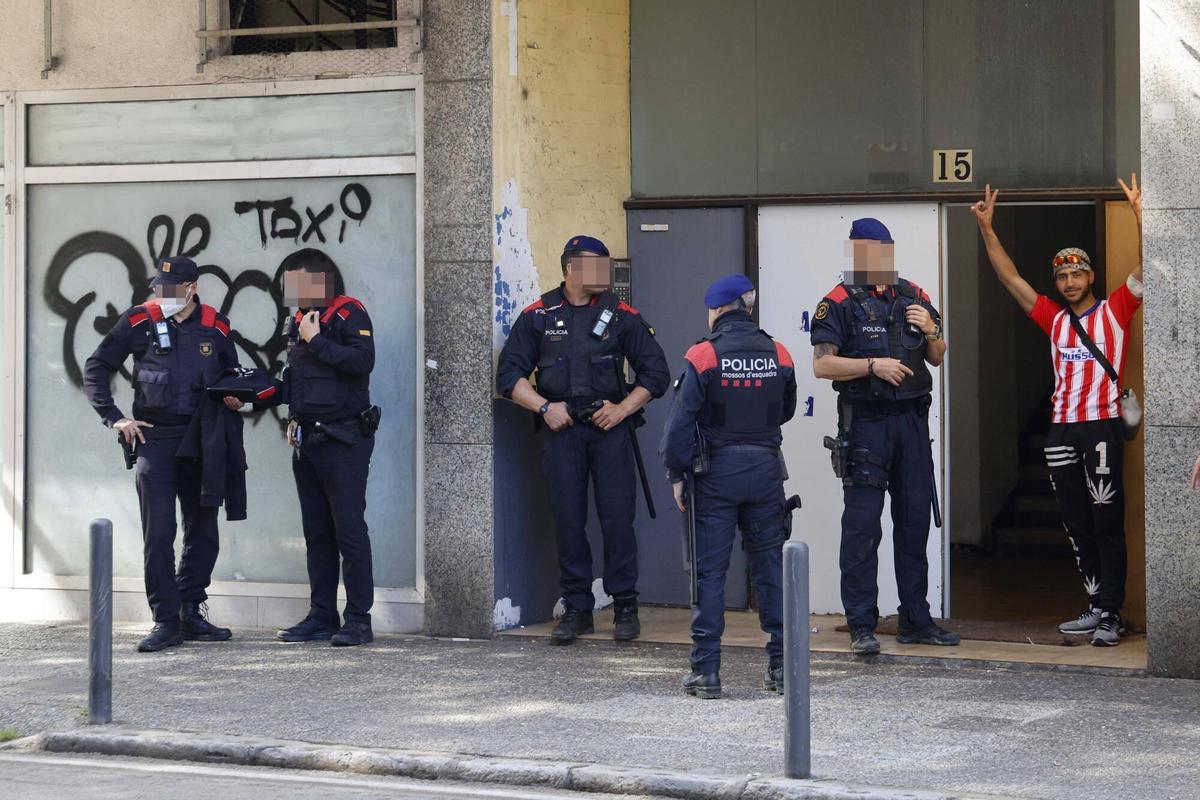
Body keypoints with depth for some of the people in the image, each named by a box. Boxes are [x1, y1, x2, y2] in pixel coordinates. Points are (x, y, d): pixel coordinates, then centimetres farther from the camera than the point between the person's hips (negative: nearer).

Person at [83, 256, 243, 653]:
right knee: (158, 533, -7)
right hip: (154, 440, -3)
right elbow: (96, 369, 4)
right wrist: (114, 418, -5)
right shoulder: (139, 321, -2)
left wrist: (234, 395, -1)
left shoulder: (216, 327, 4)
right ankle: (166, 621, -4)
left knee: (203, 531, 7)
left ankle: (191, 613, 19)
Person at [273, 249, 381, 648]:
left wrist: (316, 341, -17)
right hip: (307, 442, 8)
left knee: (349, 530, -8)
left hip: (343, 440, -8)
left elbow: (362, 360, -23)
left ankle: (358, 619, -6)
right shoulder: (299, 320, 17)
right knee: (316, 533, 9)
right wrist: (295, 417, 15)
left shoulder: (349, 314, -7)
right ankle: (321, 617, 14)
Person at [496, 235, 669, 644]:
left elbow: (656, 371, 7)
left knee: (617, 517, -4)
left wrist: (622, 409, -5)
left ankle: (625, 609, 5)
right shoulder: (538, 316, 5)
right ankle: (577, 609, 10)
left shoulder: (622, 315, 5)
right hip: (561, 429, 1)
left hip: (609, 429, -1)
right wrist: (545, 407, -7)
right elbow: (509, 375, 6)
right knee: (568, 519, 2)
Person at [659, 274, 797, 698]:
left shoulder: (703, 356, -9)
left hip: (716, 472, -3)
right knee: (770, 567, 10)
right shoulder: (778, 355, 3)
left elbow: (681, 421, -11)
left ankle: (706, 670, 0)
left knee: (709, 571, 1)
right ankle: (782, 665, 11)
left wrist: (677, 473, -3)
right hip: (766, 471, 3)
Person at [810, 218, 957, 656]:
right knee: (862, 525, -6)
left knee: (915, 521, 8)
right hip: (865, 420, -5)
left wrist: (930, 331, -1)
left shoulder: (914, 297, 13)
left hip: (911, 419, 5)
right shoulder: (839, 303, -3)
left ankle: (916, 620, 16)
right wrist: (873, 365, -19)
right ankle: (861, 625, -2)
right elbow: (822, 364, -11)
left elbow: (937, 358, 19)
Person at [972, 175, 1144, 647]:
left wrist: (1140, 214, -16)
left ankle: (1110, 616, -6)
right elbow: (1010, 278, 14)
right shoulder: (1053, 318, 14)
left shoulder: (1114, 310, 3)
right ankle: (1097, 606, 16)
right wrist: (987, 229, 8)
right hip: (1061, 431, 5)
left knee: (1107, 523, -6)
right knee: (1076, 524, 8)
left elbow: (1148, 268, -7)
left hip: (1103, 426, -5)